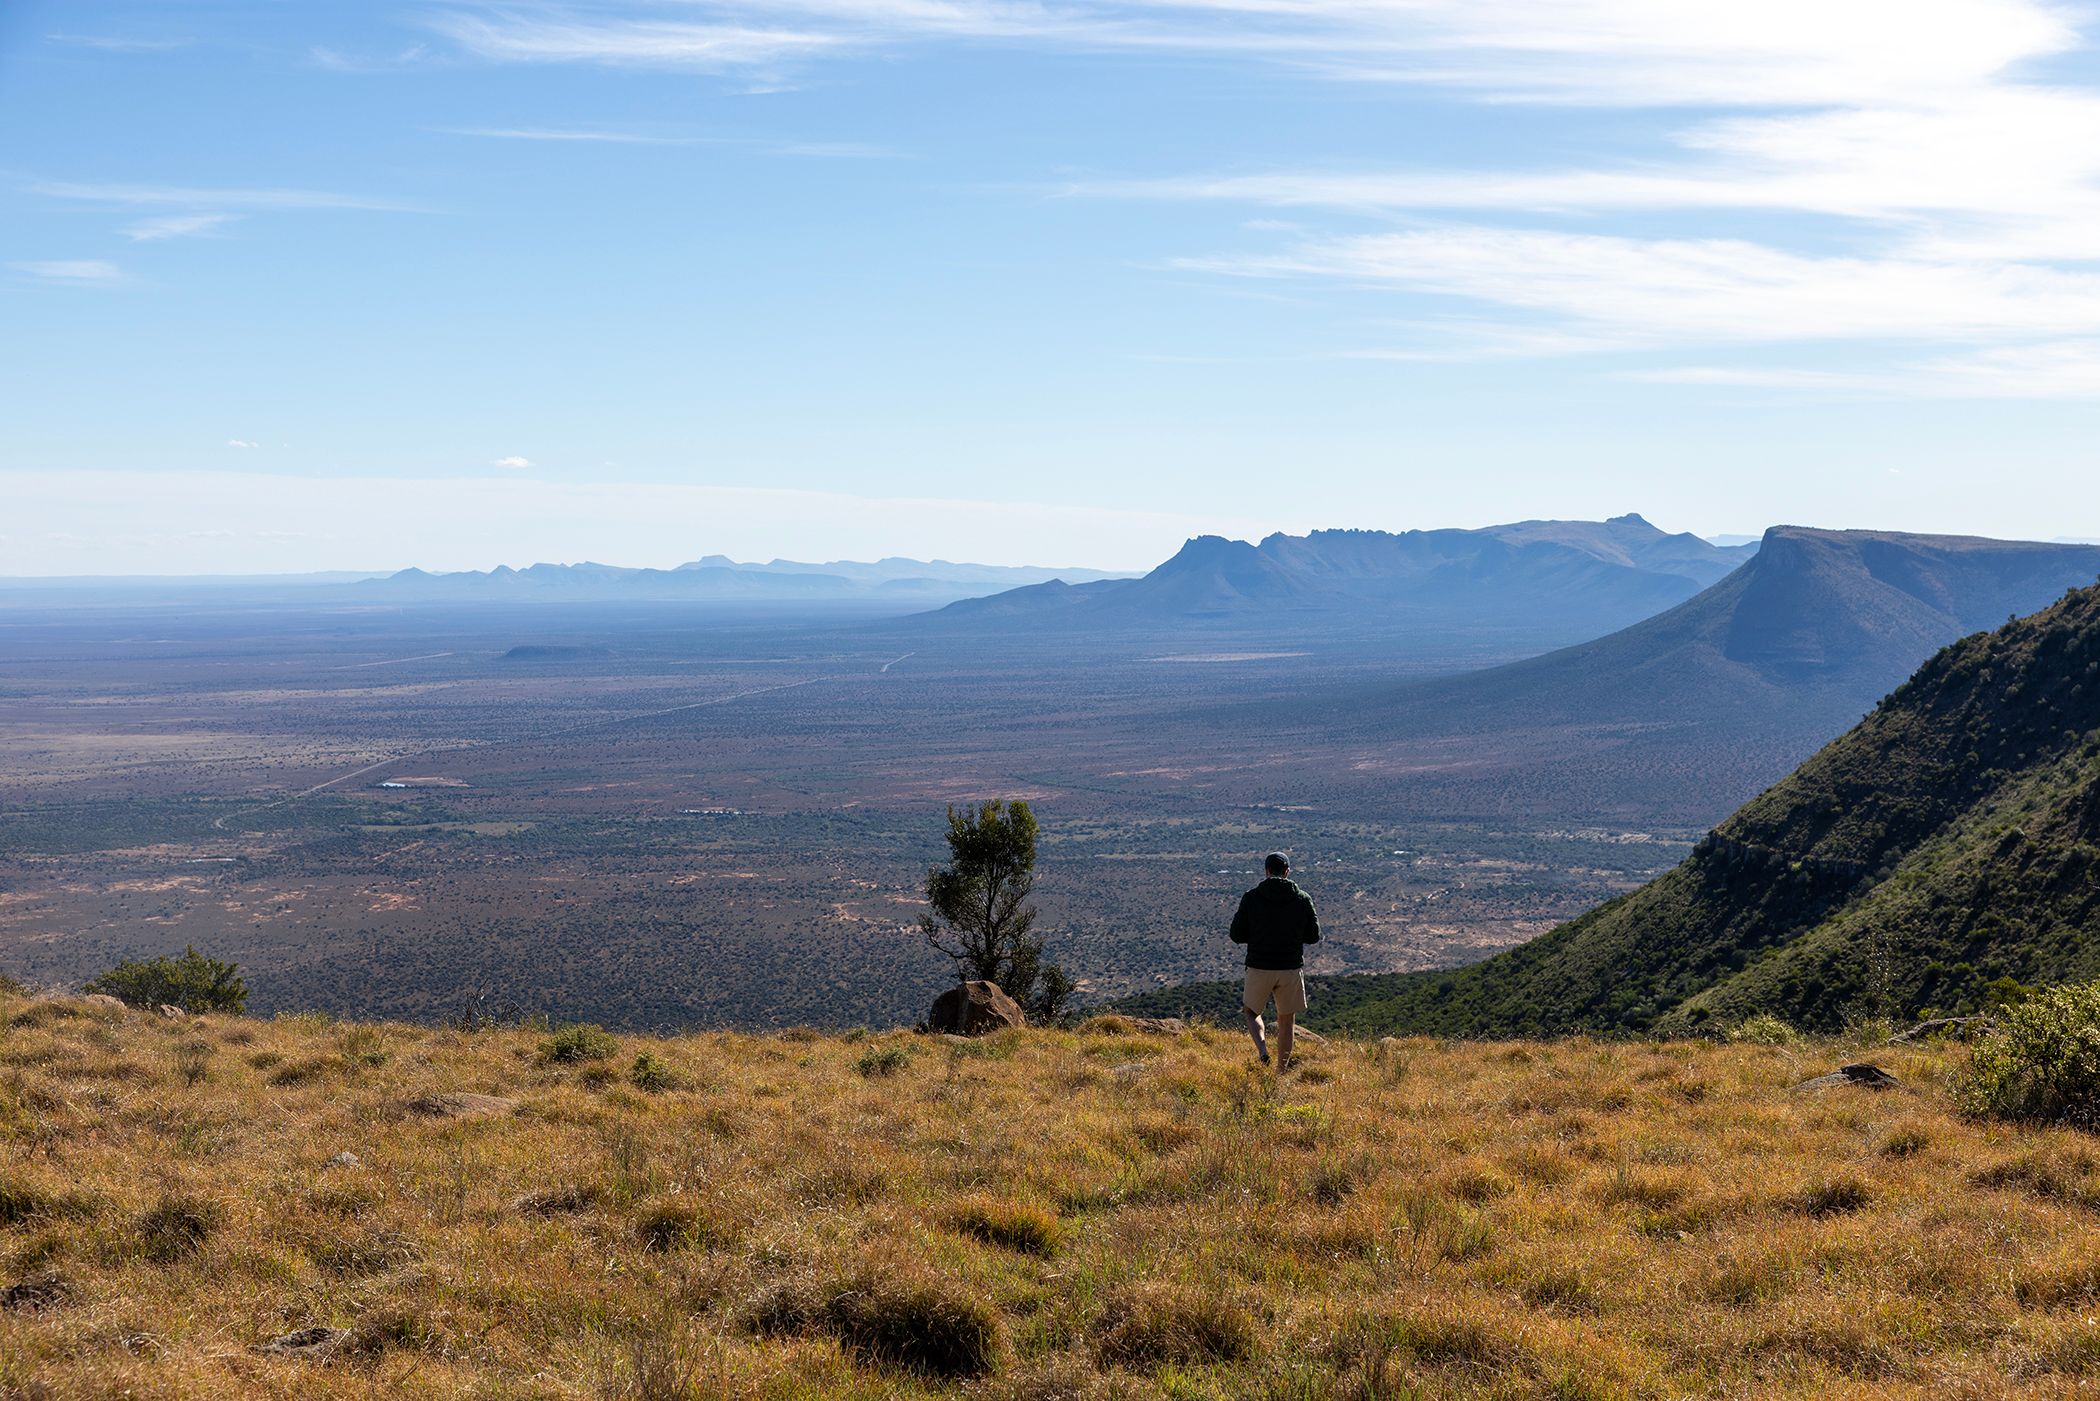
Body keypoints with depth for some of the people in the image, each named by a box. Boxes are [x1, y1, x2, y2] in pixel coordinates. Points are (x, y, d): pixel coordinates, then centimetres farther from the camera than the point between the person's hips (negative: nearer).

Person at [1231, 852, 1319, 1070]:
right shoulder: (1303, 899, -2)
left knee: (1251, 1012, 19)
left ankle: (1262, 1050, -6)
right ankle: (1281, 1072, 16)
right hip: (1291, 969, 1)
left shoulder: (1251, 897, -5)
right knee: (1286, 1022, 14)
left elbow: (1237, 935, -3)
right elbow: (1313, 936, 3)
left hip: (1259, 968, -1)